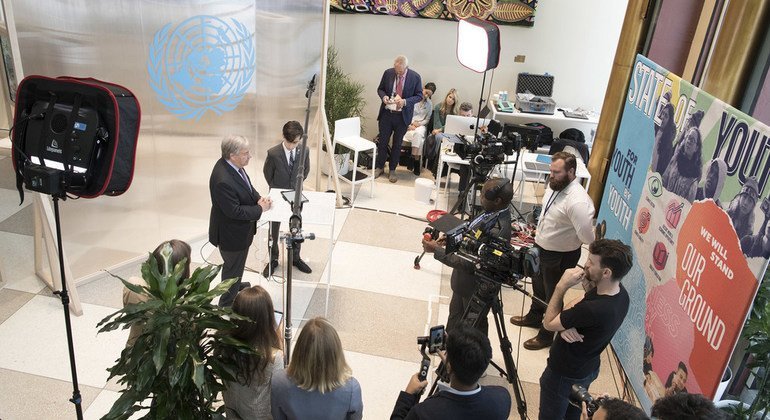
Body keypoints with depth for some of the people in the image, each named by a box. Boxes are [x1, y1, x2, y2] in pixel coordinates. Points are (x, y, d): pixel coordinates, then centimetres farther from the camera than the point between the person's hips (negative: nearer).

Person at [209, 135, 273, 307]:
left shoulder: (233, 164, -8)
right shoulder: (223, 181, -36)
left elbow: (247, 185, 8)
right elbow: (235, 211, -30)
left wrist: (258, 198, -10)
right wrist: (260, 209, -20)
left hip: (239, 229, 9)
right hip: (231, 234, -9)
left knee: (237, 263, 33)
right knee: (233, 267, 13)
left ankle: (235, 285, 59)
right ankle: (227, 304, 35)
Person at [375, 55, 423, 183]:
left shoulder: (415, 77, -9)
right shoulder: (388, 73, -3)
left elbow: (419, 95, -3)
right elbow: (380, 89, 9)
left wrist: (405, 101, -20)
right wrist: (383, 96, -15)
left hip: (402, 116, -2)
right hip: (386, 113, 2)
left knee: (397, 144, 10)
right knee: (382, 141, 8)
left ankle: (392, 170, 24)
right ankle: (379, 167, 26)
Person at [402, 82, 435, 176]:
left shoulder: (429, 104, 9)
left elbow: (427, 120, 10)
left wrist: (419, 123, -8)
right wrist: (410, 125, -12)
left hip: (421, 125, 2)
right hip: (409, 124, -2)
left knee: (418, 134, -36)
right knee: (419, 139, -33)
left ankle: (413, 157, -33)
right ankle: (416, 162, -30)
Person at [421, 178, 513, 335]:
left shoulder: (497, 231, -37)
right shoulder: (494, 213, -10)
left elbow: (470, 265, -32)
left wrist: (436, 250, -27)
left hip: (476, 288, -9)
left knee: (475, 326, 19)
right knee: (455, 313, 30)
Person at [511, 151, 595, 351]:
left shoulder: (577, 201, -34)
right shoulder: (554, 185, -7)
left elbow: (588, 237, -30)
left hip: (560, 257, -8)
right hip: (541, 248, 8)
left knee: (553, 296, 12)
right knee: (538, 286, 29)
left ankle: (547, 335, 34)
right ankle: (534, 317, 54)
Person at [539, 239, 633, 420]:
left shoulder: (594, 310, -40)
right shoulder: (619, 291, -13)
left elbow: (548, 323, -24)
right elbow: (571, 308, -3)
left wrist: (562, 286, -25)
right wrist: (565, 325, -23)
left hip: (564, 375, -8)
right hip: (588, 369, 8)